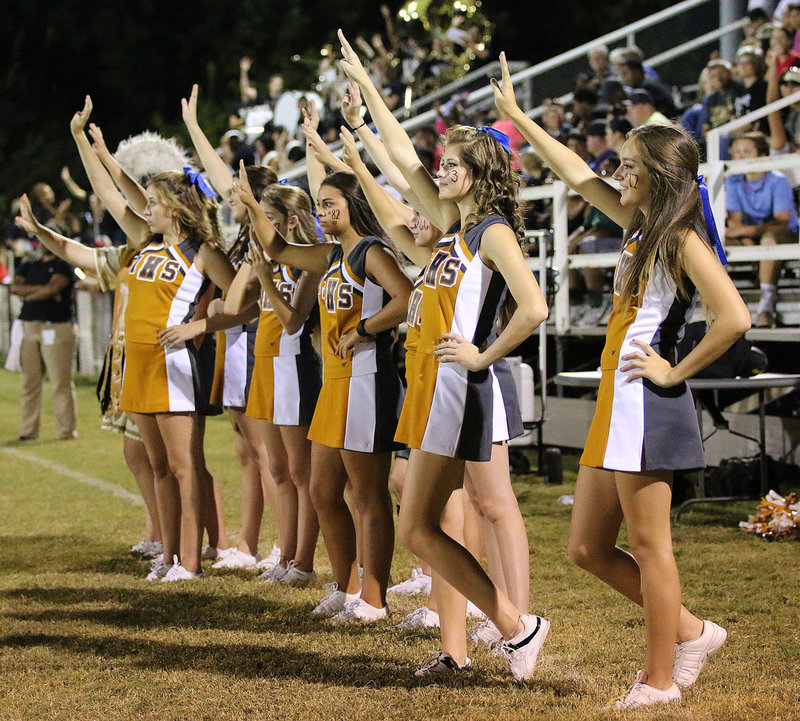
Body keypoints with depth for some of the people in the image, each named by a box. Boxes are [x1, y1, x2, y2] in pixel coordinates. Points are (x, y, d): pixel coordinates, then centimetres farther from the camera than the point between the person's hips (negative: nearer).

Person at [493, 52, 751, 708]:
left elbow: (734, 318, -24)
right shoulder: (641, 226, 13)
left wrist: (677, 372, -14)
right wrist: (518, 118, 30)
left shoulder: (683, 239, -12)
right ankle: (690, 633, 21)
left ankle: (661, 680, 8)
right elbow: (578, 175, 25)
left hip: (648, 405, -9)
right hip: (616, 406, 9)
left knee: (648, 547, -2)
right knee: (588, 549, 11)